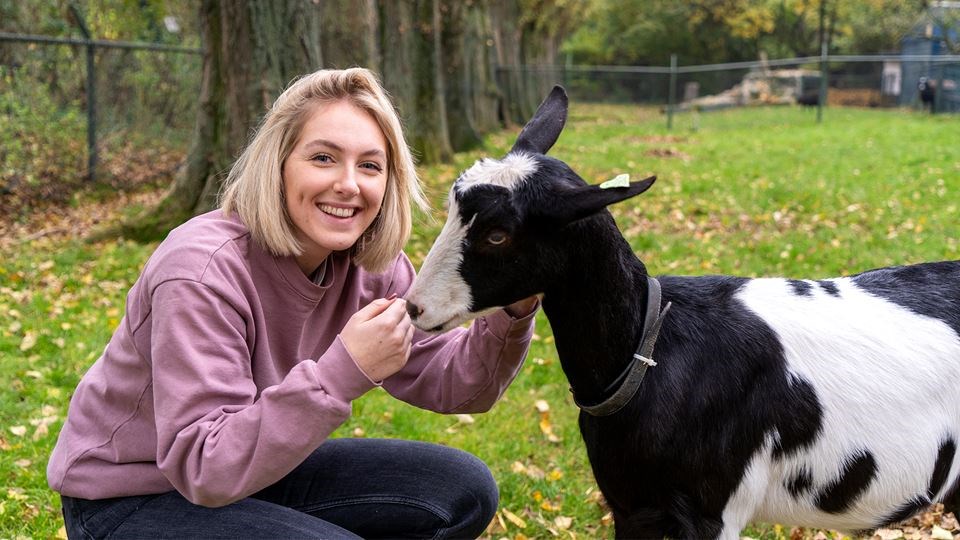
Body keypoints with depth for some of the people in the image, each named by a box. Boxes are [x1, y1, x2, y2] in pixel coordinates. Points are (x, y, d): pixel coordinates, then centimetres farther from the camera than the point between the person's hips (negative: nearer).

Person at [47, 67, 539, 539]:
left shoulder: (369, 267, -7)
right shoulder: (200, 271, -28)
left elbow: (451, 385, -4)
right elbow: (206, 467, -33)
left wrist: (510, 314, -23)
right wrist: (344, 371, -41)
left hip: (258, 472, 7)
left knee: (465, 490, -5)